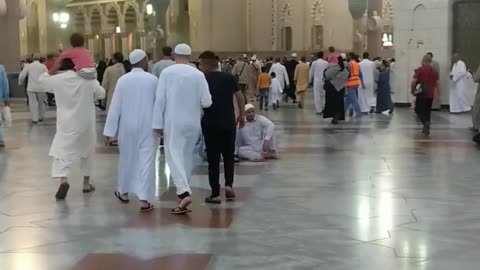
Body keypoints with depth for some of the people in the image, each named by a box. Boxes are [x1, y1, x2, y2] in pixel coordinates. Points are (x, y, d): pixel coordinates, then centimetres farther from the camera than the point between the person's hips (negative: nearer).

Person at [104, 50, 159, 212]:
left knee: (126, 158, 18)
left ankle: (123, 192, 33)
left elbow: (115, 106, -3)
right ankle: (144, 200, -6)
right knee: (146, 161, -1)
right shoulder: (153, 80, -8)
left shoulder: (123, 80, -4)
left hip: (128, 126, 2)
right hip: (148, 126, -2)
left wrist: (110, 129, 1)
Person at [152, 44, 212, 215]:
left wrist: (157, 123, -4)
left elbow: (160, 99, -8)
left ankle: (184, 193, -23)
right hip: (192, 122, 3)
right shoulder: (198, 74, -3)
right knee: (187, 156, 16)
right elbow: (207, 102, -5)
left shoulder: (167, 72, -8)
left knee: (174, 156, -5)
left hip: (173, 122, -3)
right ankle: (183, 190, 23)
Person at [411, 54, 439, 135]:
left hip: (422, 93, -5)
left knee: (419, 109, 3)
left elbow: (414, 81, -14)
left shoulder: (420, 69, -8)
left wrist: (413, 90, -1)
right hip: (430, 94, 5)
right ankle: (426, 128, 13)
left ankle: (426, 122, -22)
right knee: (427, 111, 13)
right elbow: (437, 83, 8)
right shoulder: (434, 71, 7)